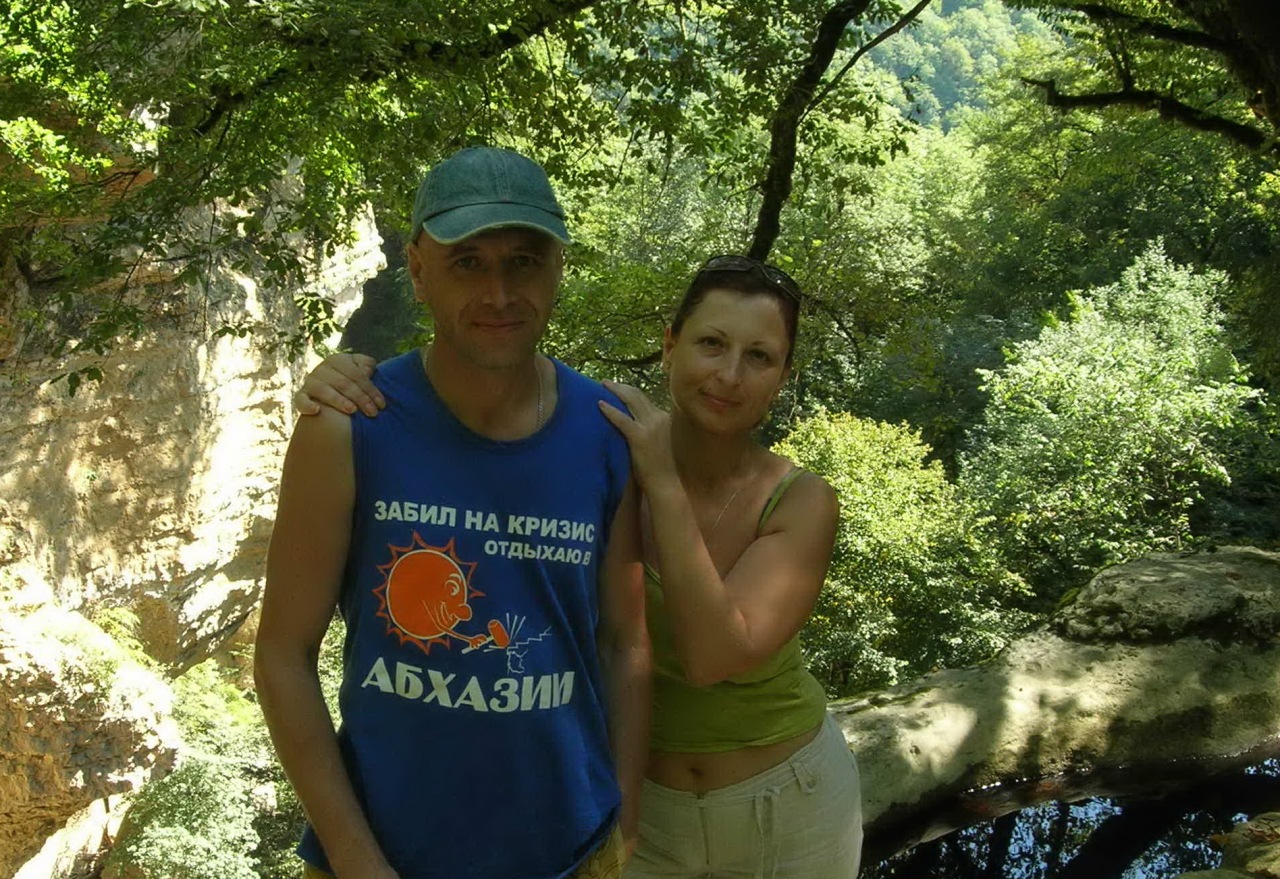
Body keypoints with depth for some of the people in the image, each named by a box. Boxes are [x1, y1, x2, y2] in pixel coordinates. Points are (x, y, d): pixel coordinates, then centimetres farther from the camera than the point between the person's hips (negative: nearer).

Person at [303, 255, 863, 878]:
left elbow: (714, 657, -31)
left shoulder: (802, 505, -20)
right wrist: (342, 387, -33)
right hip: (636, 803, 1)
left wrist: (662, 485, -32)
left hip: (785, 811, 0)